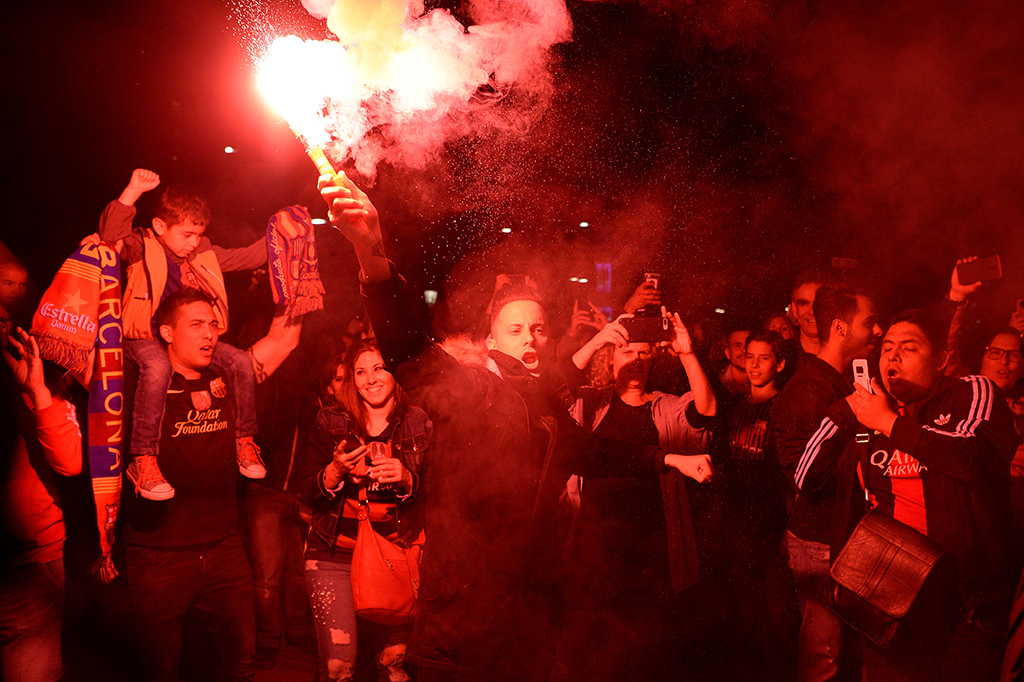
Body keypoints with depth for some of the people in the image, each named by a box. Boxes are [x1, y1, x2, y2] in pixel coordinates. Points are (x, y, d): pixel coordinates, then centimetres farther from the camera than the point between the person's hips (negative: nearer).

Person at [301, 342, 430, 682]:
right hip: (335, 552, 0)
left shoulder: (418, 424, 0)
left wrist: (405, 478, -18)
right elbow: (308, 495, 2)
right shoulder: (332, 420, 1)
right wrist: (336, 470, -18)